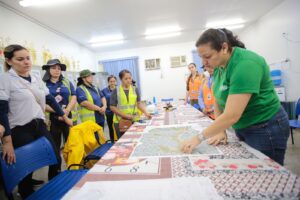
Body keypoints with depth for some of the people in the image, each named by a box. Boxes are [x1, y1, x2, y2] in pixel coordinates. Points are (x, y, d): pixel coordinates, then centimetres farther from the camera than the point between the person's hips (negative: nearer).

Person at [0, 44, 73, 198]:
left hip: (40, 126, 6)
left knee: (56, 159, 9)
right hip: (20, 130, -5)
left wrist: (65, 117, 15)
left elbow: (50, 99, 14)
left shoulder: (36, 78, 8)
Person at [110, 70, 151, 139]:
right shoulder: (116, 91, -1)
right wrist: (125, 115, -11)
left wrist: (145, 113, -6)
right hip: (120, 121, -1)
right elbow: (112, 107, -2)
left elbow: (138, 104, 9)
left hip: (134, 120, 1)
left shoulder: (135, 89, 4)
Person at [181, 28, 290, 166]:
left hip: (265, 129, -7)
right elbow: (219, 100, 1)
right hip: (242, 128, 8)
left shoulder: (245, 64, -28)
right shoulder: (219, 66, -2)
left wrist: (199, 138, -27)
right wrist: (220, 130, -8)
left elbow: (231, 115, -33)